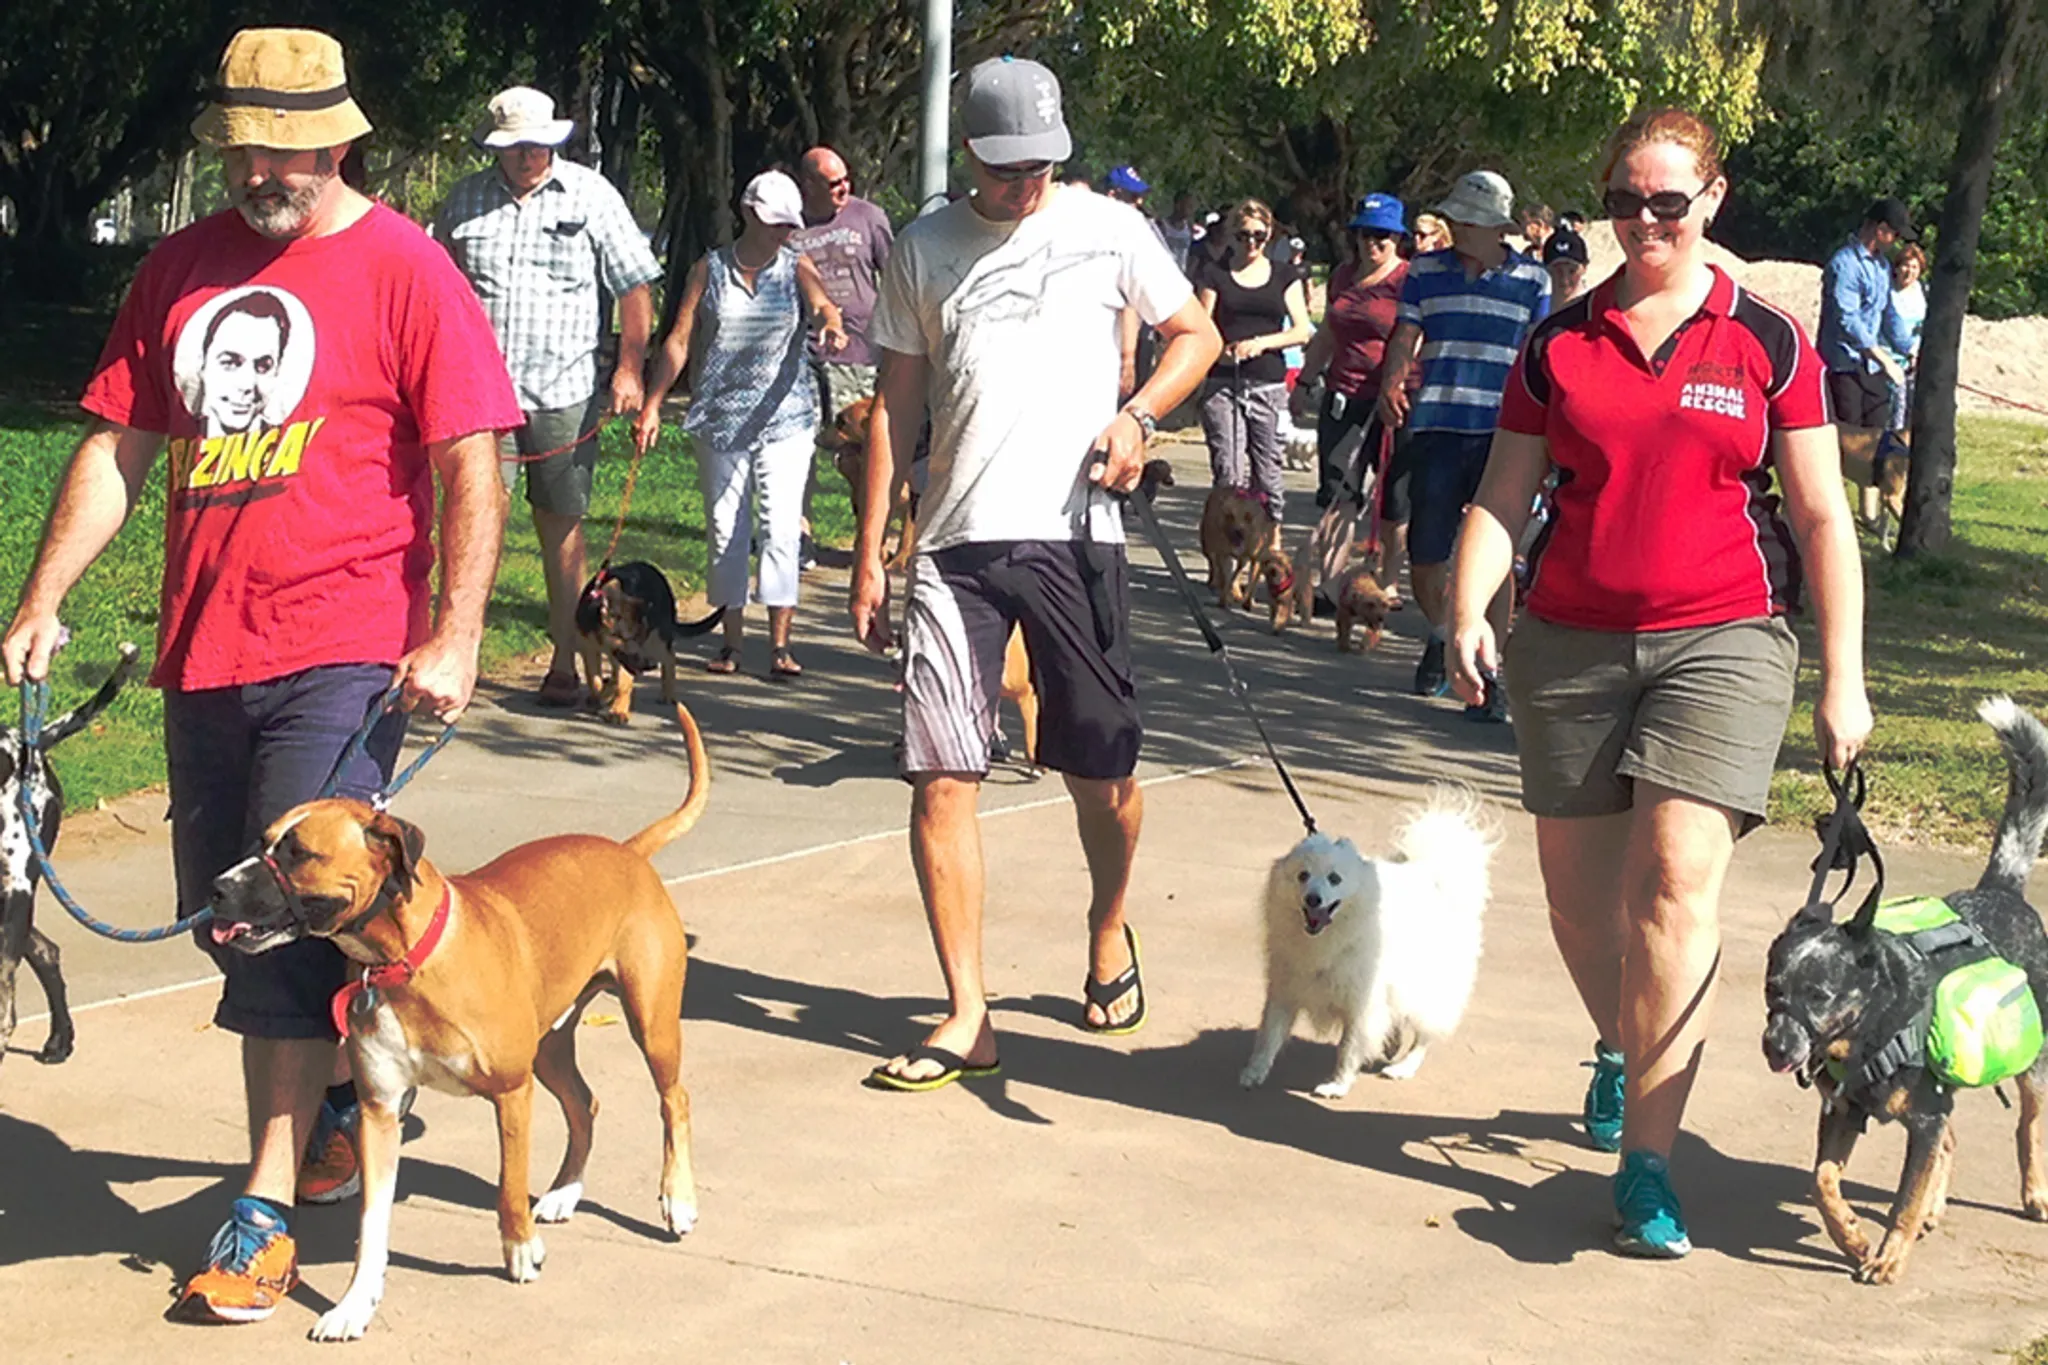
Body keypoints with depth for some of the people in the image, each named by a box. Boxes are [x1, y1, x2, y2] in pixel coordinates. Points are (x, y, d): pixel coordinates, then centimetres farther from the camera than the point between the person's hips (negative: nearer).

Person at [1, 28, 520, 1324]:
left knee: (290, 916, -10)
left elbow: (472, 463, -8)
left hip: (342, 650, -6)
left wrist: (455, 635, -16)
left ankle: (266, 1213, -4)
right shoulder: (184, 267, 12)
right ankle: (341, 1103, 35)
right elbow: (120, 446, 15)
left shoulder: (401, 269, -4)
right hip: (205, 648, 6)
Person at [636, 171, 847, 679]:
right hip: (721, 416, 2)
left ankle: (781, 644, -10)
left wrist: (831, 326, -42)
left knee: (781, 526, -10)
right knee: (725, 527, 5)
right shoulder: (710, 270, 6)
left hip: (784, 414, -2)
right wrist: (652, 406, 0)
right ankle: (731, 641, 14)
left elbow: (823, 304, -17)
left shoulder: (797, 268, 4)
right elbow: (678, 340, 6)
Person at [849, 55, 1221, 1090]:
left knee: (1103, 772, 7)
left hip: (1074, 534, -1)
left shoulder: (1107, 230, 3)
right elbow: (896, 403, 9)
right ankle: (966, 1017, 0)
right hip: (956, 542, 1)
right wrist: (869, 551, 5)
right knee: (940, 776, -6)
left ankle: (1109, 933, 38)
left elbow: (1197, 333, 12)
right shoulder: (926, 249, 7)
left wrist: (1136, 416, -8)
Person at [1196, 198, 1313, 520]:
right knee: (1229, 471, -9)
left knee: (1268, 468, -1)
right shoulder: (1216, 276, 9)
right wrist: (1220, 350, -16)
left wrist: (1261, 343, -10)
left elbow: (1303, 331, 5)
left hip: (1269, 384, 1)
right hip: (1222, 383, -1)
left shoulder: (1284, 277, 11)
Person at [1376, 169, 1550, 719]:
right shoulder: (1426, 272, 10)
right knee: (1424, 552, 4)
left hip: (1502, 432, -2)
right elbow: (1405, 337, 8)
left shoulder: (1531, 280, 6)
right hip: (1436, 426, 2)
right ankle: (1438, 637, 32)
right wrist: (1390, 384, -11)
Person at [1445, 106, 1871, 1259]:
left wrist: (1844, 680, 1)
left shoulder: (1768, 344, 1)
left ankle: (1647, 1162, -13)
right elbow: (1504, 497, 7)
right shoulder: (1560, 343, 6)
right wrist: (1470, 611, -11)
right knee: (1578, 890, 11)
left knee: (1677, 880, -16)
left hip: (1722, 641, -3)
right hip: (1572, 644, 3)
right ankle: (1622, 1048, 43)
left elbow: (1822, 518, 3)